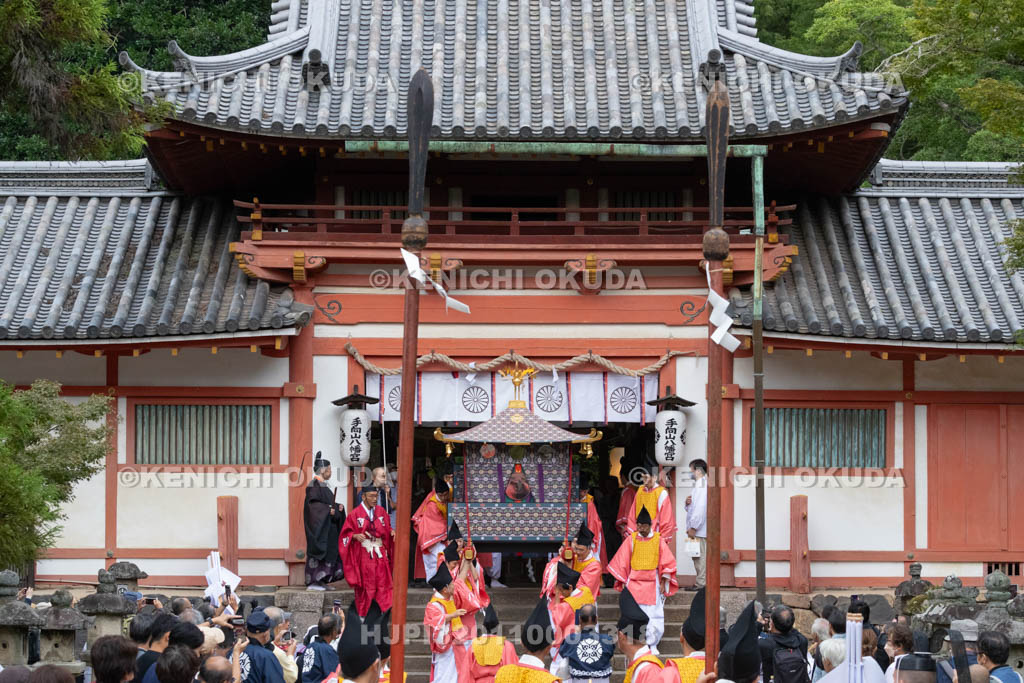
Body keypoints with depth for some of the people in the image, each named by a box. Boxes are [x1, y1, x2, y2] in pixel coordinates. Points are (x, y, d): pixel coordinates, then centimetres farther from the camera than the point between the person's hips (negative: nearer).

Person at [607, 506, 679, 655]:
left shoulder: (658, 540, 1)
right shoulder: (631, 539, 2)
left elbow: (667, 562, 5)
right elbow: (622, 562, 6)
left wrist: (663, 582, -1)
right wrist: (623, 582, 3)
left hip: (652, 582, 0)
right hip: (634, 582, 0)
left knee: (654, 615, -5)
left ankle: (652, 645, 5)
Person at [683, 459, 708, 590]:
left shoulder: (702, 485, -12)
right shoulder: (698, 484, 20)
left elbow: (701, 508, -20)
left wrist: (693, 527, -20)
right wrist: (688, 503, 3)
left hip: (699, 530, -10)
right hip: (695, 529, 10)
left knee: (700, 556, -9)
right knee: (697, 557, 11)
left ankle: (701, 583, -9)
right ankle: (700, 583, 14)